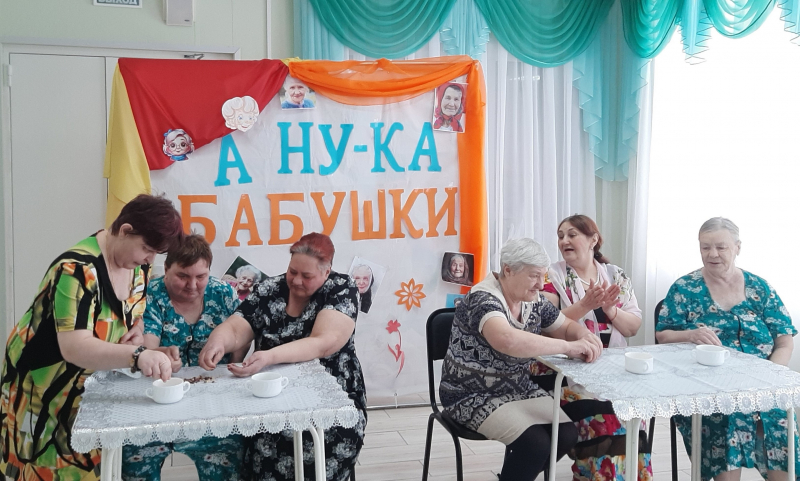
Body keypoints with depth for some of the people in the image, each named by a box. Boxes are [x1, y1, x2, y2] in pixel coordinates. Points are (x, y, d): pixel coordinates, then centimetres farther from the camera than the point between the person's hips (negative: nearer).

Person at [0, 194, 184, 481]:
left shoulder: (138, 266, -7)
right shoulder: (78, 270, -31)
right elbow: (73, 347, -40)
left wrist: (136, 333, -13)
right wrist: (137, 356, -53)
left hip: (93, 387, 6)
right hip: (44, 387, -6)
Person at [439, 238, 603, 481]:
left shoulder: (533, 300, 1)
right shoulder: (483, 299, -23)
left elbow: (567, 327, 13)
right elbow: (508, 341, -42)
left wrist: (585, 336, -12)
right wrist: (568, 347, -38)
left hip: (519, 389, 8)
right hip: (475, 396, -8)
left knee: (567, 433, -9)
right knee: (535, 442, -25)